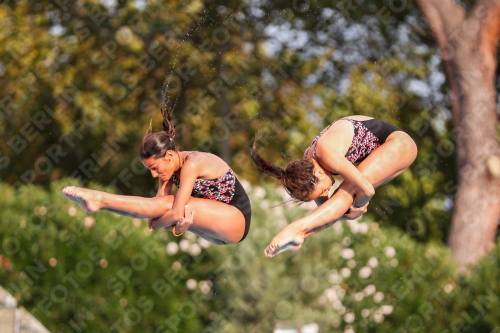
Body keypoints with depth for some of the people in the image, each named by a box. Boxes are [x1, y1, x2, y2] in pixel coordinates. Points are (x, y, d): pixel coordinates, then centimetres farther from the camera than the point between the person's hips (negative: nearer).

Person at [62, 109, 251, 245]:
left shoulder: (192, 164, -23)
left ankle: (100, 200, -28)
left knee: (169, 205, -25)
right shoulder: (170, 167, 2)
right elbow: (159, 204, -7)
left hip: (236, 220, -8)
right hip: (216, 224, 8)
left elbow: (177, 213, -28)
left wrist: (153, 225, -12)